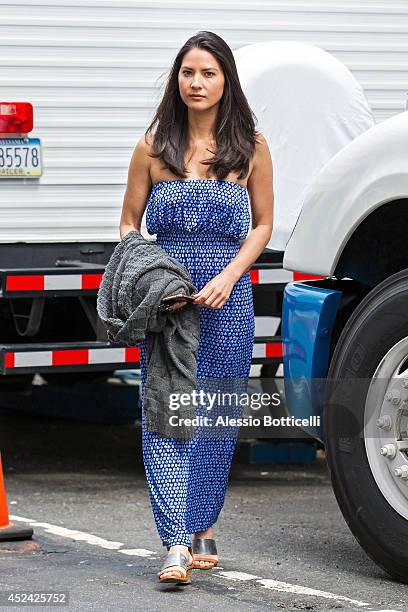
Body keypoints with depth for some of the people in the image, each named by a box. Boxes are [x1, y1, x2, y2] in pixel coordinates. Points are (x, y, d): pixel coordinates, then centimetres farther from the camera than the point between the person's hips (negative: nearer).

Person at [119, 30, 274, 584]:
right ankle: (177, 545, -13)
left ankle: (203, 528, 20)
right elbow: (130, 222, 10)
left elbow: (263, 224, 9)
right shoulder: (154, 147, 5)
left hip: (227, 296, 1)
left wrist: (229, 276, -7)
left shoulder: (250, 147, 5)